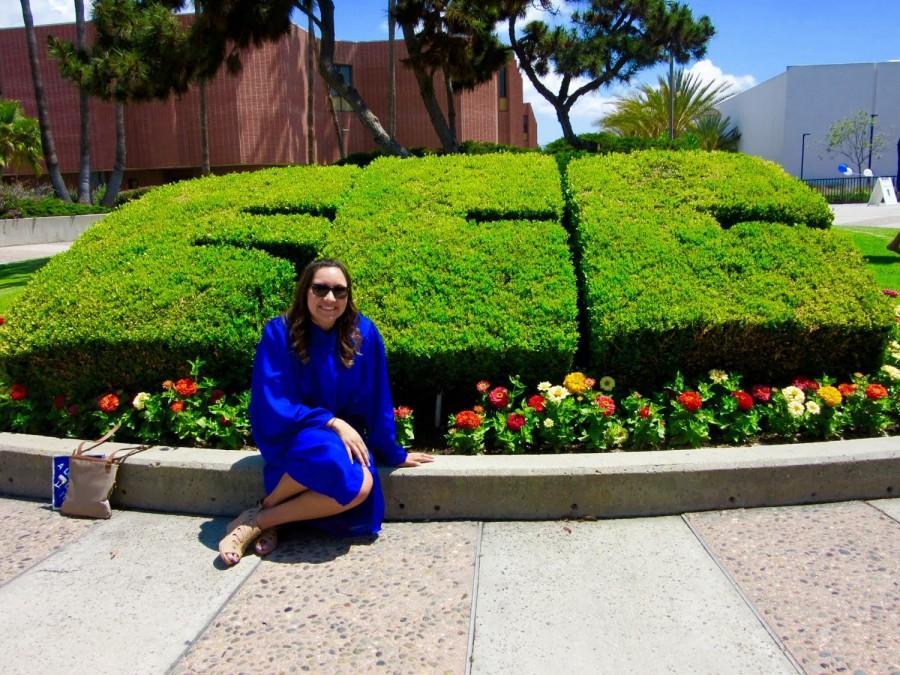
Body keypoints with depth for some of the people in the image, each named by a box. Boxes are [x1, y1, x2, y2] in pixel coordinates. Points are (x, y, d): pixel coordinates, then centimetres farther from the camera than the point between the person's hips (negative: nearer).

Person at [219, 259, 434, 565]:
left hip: (345, 437, 3)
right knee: (330, 453, -39)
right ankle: (259, 514, -16)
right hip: (289, 440, -3)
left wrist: (393, 454, 4)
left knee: (361, 488, -31)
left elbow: (376, 402, 0)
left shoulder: (363, 333, -6)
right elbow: (274, 405, -14)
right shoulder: (279, 333, -12)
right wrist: (332, 423, -23)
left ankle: (262, 521, -15)